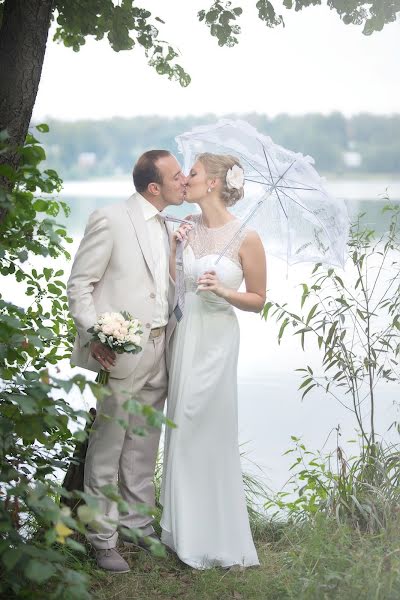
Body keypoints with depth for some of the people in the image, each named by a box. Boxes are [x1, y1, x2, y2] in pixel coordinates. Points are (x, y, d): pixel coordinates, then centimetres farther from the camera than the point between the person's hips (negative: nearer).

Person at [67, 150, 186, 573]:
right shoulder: (109, 220, -10)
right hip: (119, 353, -7)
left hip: (157, 352, 7)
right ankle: (103, 538, 13)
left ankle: (138, 522, 28)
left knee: (144, 446, 15)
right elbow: (79, 285, -9)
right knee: (107, 448, 2)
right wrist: (95, 337, -18)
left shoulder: (162, 226, 13)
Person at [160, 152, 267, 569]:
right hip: (183, 332, 5)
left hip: (216, 340, -5)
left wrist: (223, 291, -19)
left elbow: (258, 300, -3)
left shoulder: (246, 238, -11)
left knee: (208, 434, 2)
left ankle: (214, 536, 19)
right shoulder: (188, 227, 3)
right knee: (181, 429, 12)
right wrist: (175, 248, -5)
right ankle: (183, 526, 27)